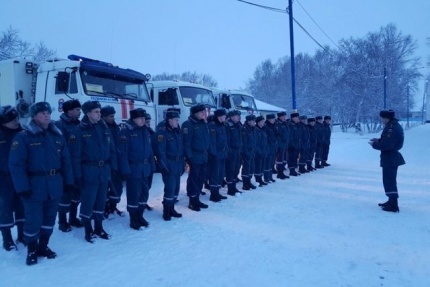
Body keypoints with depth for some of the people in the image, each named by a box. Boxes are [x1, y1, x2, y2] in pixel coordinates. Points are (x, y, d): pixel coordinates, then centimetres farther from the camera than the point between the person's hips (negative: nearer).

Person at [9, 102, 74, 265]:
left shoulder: (57, 136, 8)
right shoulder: (23, 137, -8)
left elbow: (66, 161, 10)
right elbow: (16, 164, -13)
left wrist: (68, 182, 6)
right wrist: (22, 187, -18)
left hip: (55, 186, 5)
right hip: (34, 187, -5)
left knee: (49, 218, 15)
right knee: (33, 220, 1)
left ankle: (43, 246, 33)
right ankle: (32, 250, 23)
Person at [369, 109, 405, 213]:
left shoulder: (391, 128, -22)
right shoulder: (395, 125, 11)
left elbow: (387, 145, -26)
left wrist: (375, 144, -13)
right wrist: (378, 140, 9)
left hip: (390, 159, -11)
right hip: (393, 157, 11)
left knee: (389, 180, -5)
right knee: (390, 180, 21)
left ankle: (393, 205, -2)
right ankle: (392, 201, 33)